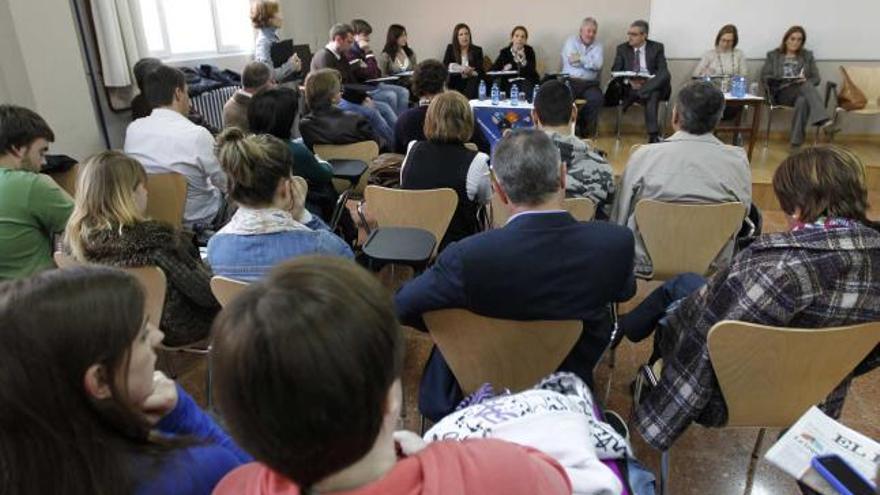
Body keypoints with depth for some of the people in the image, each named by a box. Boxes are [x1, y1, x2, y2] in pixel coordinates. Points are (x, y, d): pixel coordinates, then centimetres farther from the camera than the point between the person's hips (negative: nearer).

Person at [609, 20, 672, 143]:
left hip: (652, 85, 0)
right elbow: (615, 72, 1)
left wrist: (648, 82, -26)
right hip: (629, 86, 0)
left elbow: (663, 72, -5)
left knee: (665, 77, -34)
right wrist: (629, 81, -20)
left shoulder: (657, 47, 6)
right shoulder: (622, 48, 9)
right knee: (651, 96, -34)